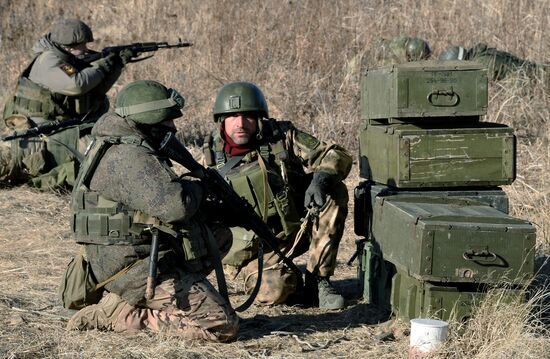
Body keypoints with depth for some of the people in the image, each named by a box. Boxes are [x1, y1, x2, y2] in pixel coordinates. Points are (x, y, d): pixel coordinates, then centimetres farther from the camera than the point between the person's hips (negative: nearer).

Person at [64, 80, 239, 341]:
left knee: (220, 236, 22)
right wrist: (195, 188, -7)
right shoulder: (130, 157, -20)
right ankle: (121, 315, -9)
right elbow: (175, 206, -30)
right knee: (222, 325, -14)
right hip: (135, 267, -11)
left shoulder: (118, 149, 14)